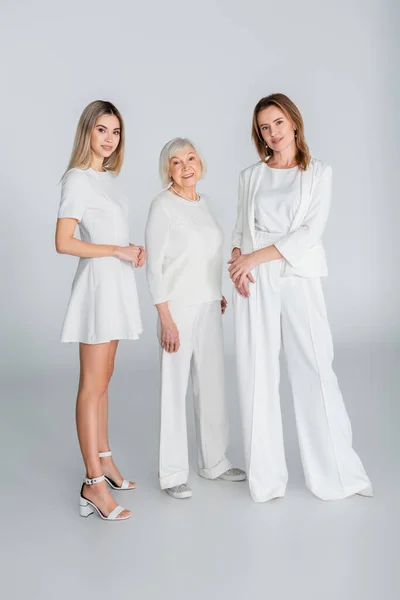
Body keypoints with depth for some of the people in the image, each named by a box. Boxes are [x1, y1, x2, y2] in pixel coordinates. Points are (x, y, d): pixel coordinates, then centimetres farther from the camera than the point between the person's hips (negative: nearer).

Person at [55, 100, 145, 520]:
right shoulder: (78, 179, -10)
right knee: (93, 385, -5)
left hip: (117, 282, 8)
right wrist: (116, 250, -15)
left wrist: (134, 251, 3)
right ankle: (94, 482, 1)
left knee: (103, 380, 14)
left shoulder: (108, 178, 14)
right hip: (98, 281, -8)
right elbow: (63, 242, -16)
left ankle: (104, 459, 25)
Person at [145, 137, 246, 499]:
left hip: (209, 307, 7)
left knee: (213, 384, 12)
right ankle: (173, 473, 13)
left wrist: (217, 293, 14)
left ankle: (214, 461, 26)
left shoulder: (203, 202, 11)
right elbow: (155, 266, -13)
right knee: (175, 388, 0)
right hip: (179, 307, -7)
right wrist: (166, 319, -17)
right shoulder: (163, 206, -10)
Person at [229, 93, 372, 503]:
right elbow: (240, 229, 13)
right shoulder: (250, 176, 13)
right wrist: (238, 263, -7)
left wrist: (256, 257, -11)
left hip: (299, 278, -2)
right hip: (254, 281, 2)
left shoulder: (318, 173, 6)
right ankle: (266, 476, 13)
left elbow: (309, 232, -5)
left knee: (315, 370, -3)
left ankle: (335, 472, 11)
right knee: (257, 373, 1)